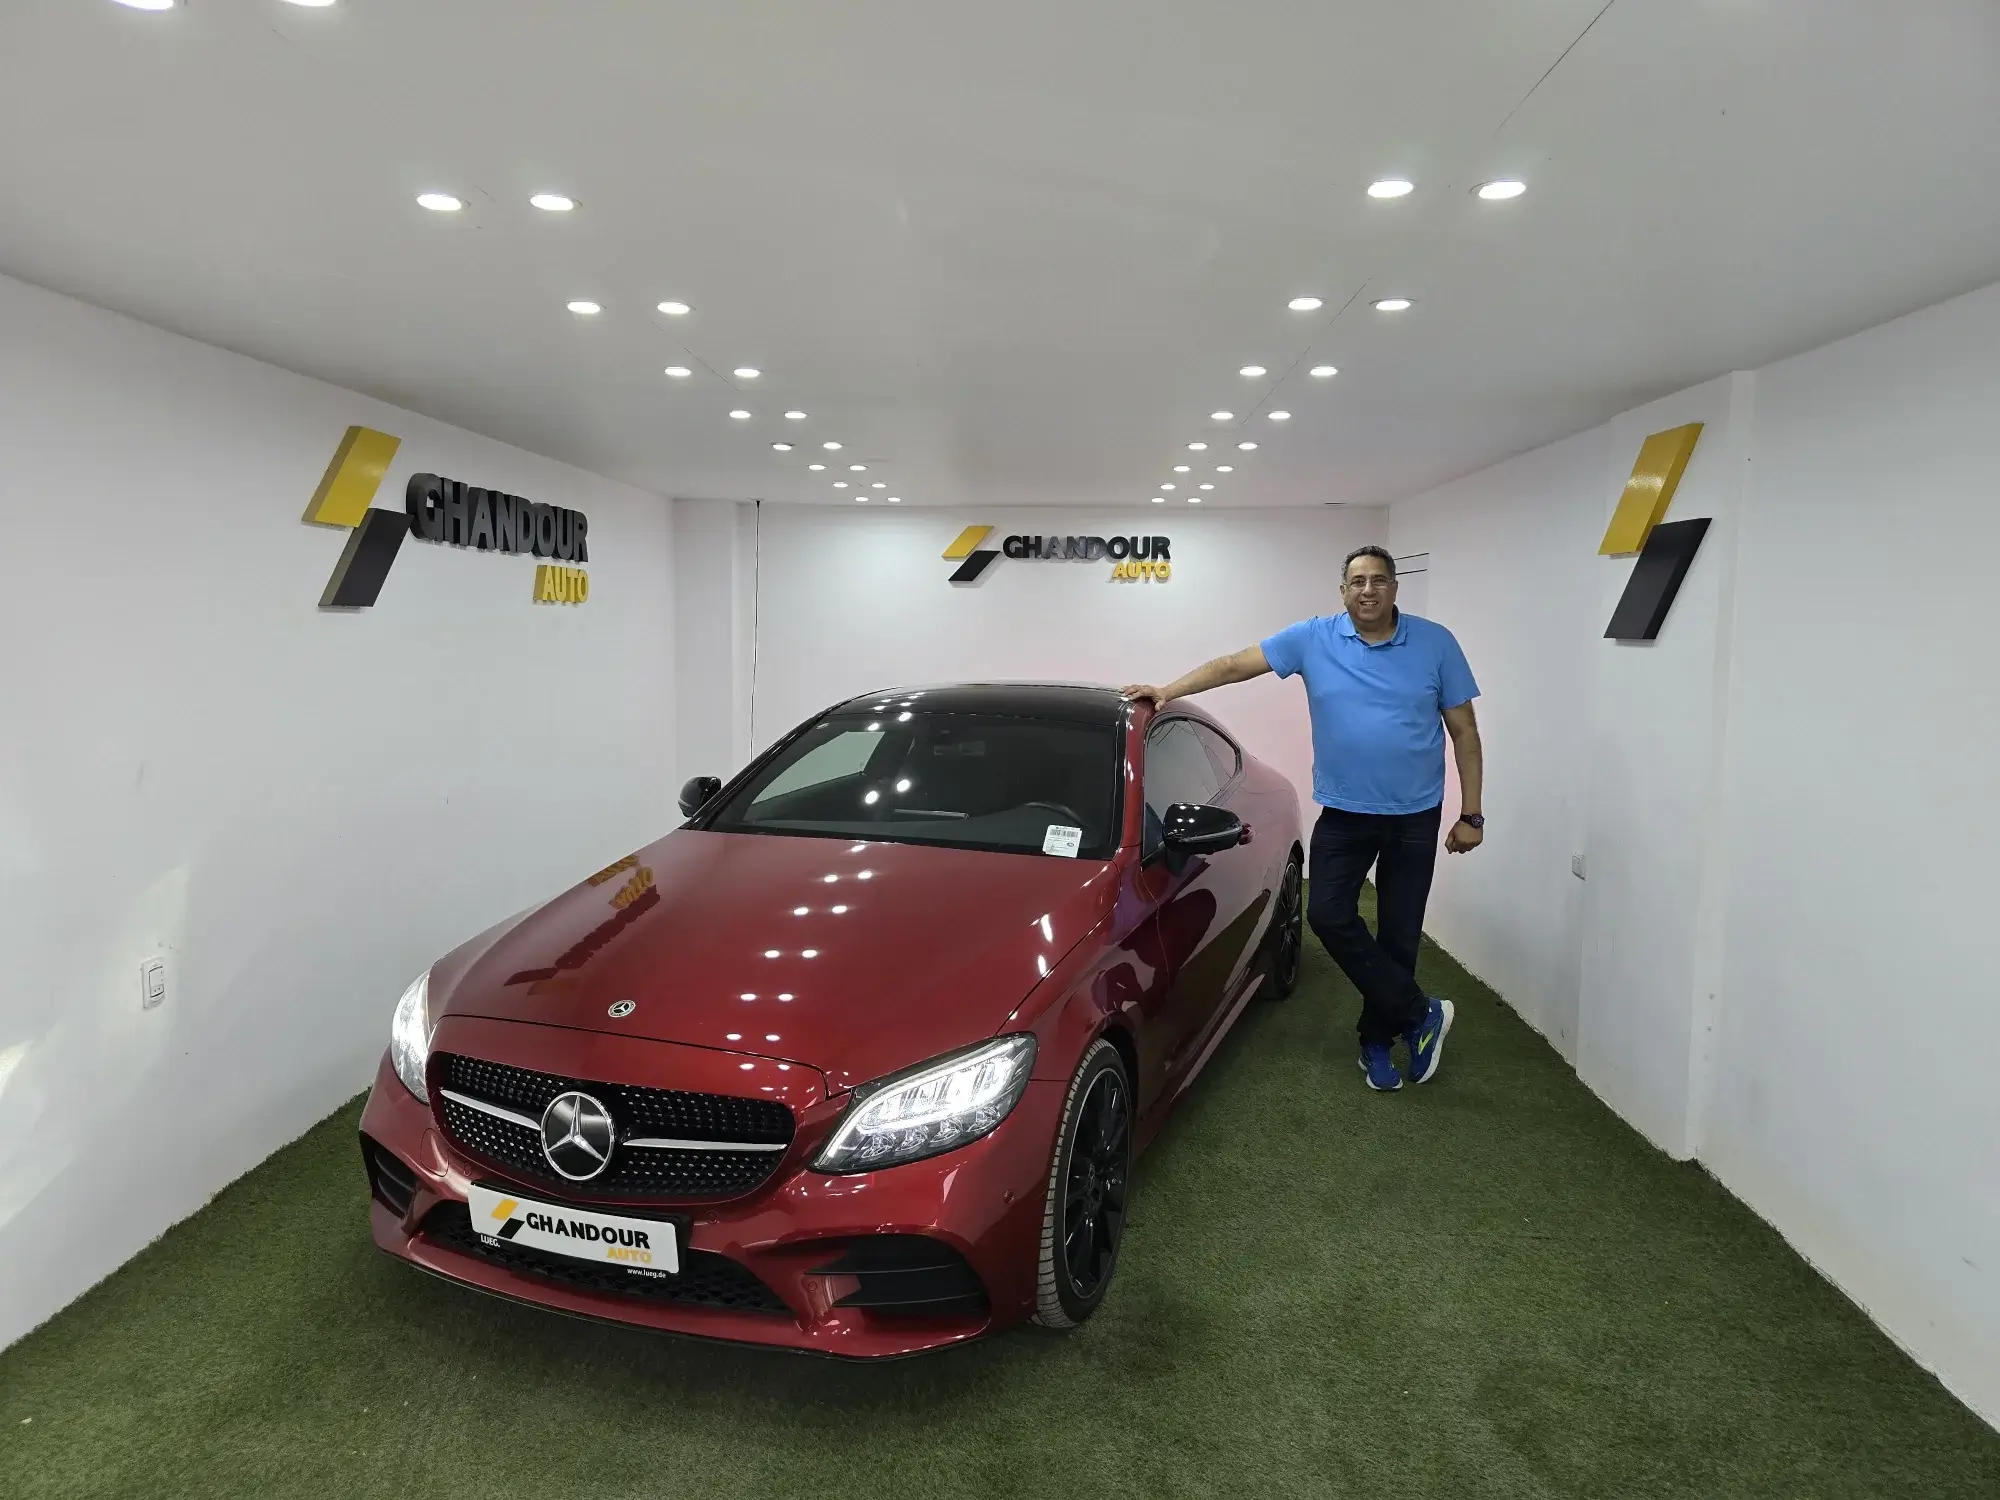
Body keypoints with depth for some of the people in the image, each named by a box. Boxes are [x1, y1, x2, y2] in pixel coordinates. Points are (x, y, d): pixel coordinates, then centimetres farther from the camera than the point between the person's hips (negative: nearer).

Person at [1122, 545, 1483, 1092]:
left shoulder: (1435, 643, -4)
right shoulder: (1314, 638, -2)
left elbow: (1464, 732, -1)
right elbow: (1235, 665, -3)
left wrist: (1470, 814, -3)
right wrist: (1168, 691, -13)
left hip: (1414, 816, -1)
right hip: (1342, 812, 1)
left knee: (1399, 933, 6)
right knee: (1328, 915, -10)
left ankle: (1378, 1039, 24)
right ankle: (1420, 1013, 5)